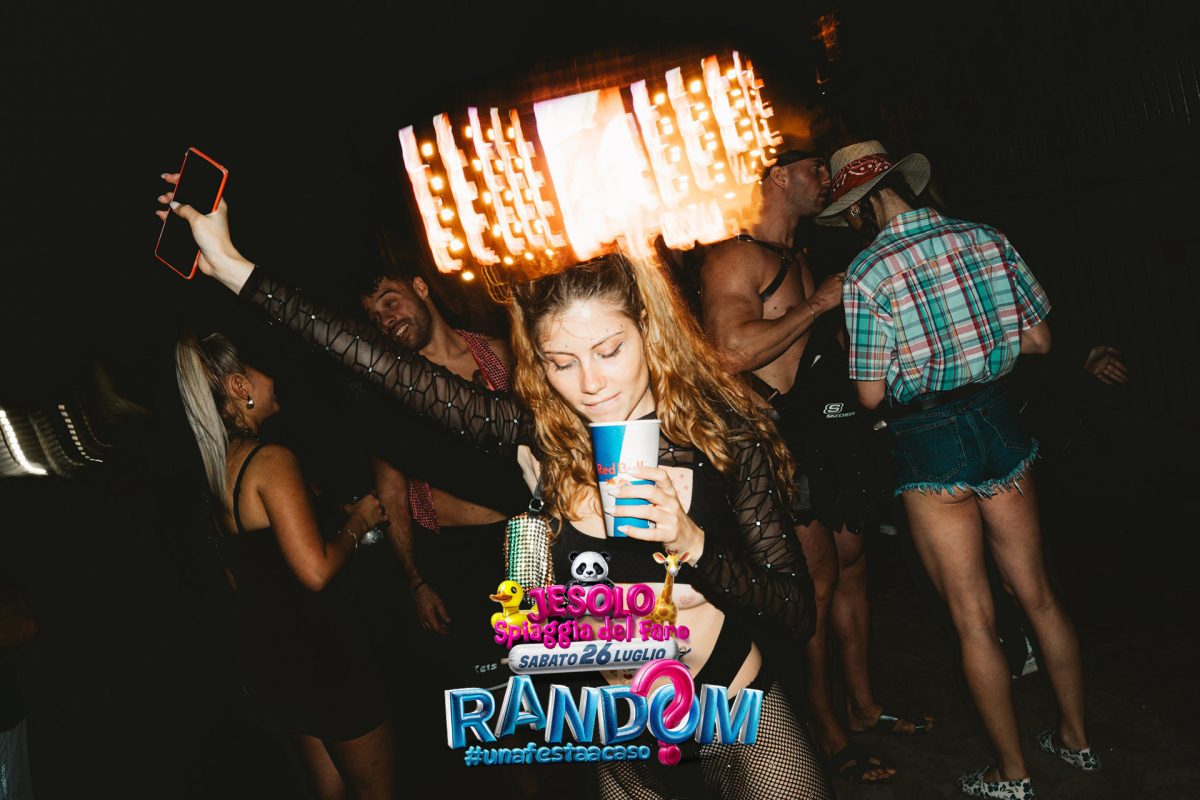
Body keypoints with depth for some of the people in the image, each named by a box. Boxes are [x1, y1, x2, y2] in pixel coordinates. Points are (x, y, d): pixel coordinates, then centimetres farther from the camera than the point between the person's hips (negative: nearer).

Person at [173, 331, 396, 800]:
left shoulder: (213, 468, 7)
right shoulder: (270, 460, -20)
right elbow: (316, 571, -27)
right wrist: (358, 522, -10)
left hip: (265, 660, 9)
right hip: (316, 655, -9)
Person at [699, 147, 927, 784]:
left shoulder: (798, 262, 19)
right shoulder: (735, 258, -11)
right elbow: (733, 351, -26)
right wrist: (819, 303, -18)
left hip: (829, 435, 9)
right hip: (784, 441, -9)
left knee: (851, 565, 15)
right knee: (817, 581, -3)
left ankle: (863, 705, 30)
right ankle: (829, 733, 12)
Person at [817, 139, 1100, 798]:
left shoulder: (866, 274, -14)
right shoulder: (986, 238, 0)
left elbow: (871, 394, -13)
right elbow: (1038, 340, 5)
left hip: (929, 443, -5)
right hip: (997, 418, 5)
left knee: (975, 620, 8)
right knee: (1037, 595, 19)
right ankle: (1075, 738, 36)